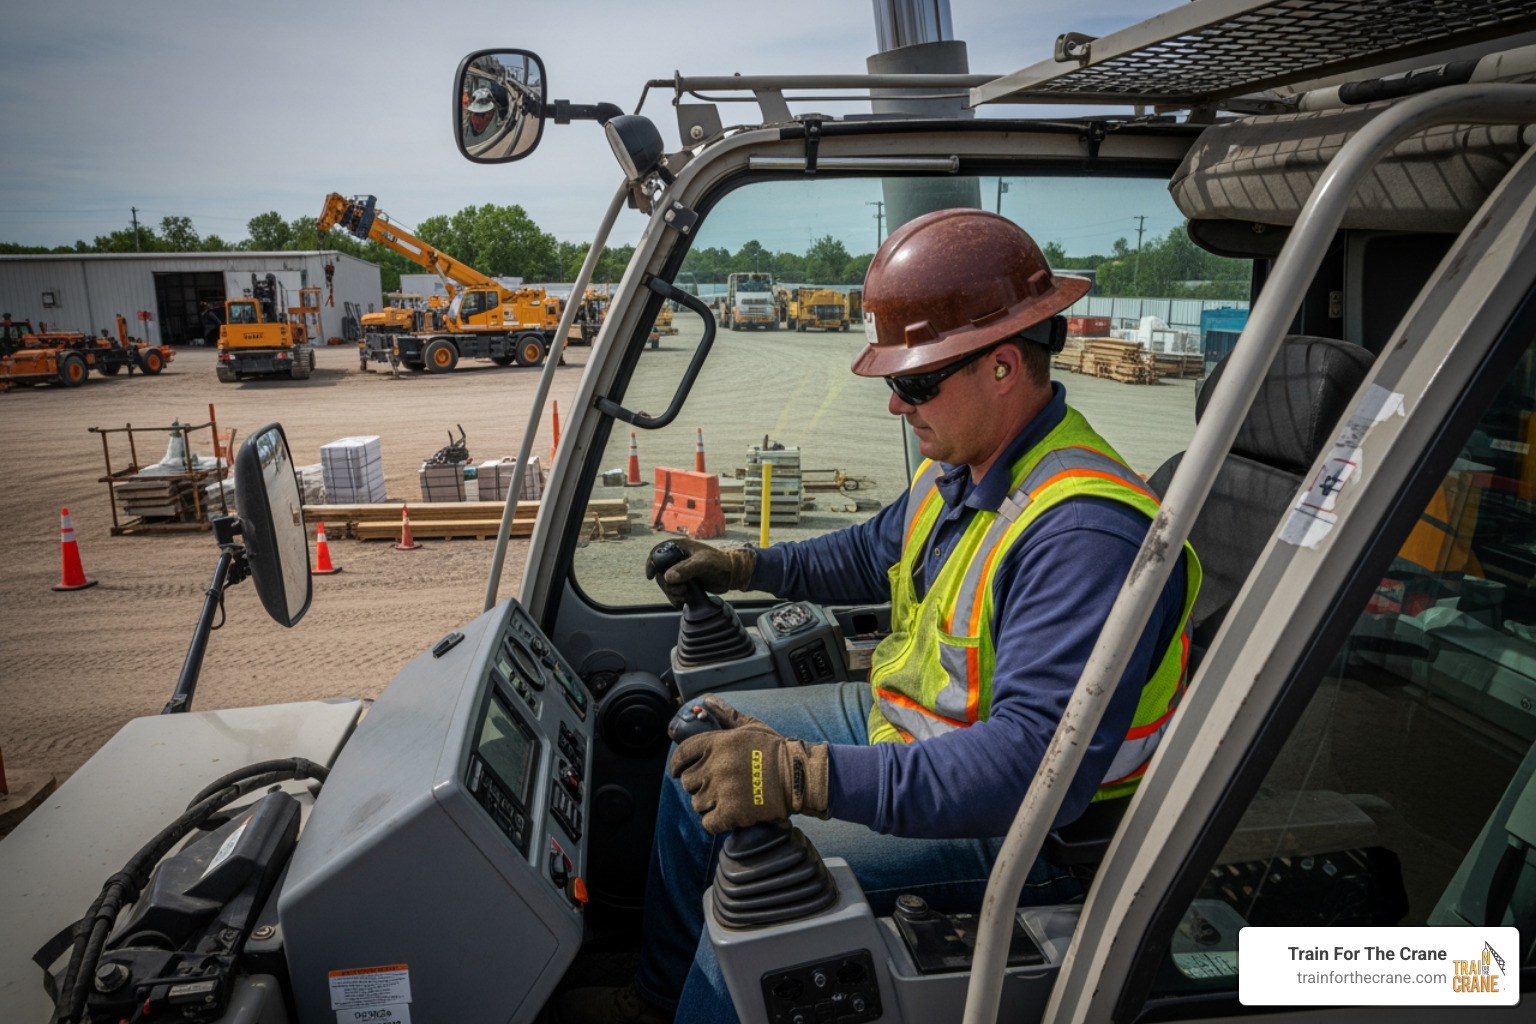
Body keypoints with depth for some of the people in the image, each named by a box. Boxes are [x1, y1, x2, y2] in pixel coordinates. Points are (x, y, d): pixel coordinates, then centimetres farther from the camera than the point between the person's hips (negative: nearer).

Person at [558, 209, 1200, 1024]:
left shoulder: (1087, 533, -32)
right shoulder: (960, 465, -1)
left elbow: (1038, 763, -39)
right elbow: (881, 550, 20)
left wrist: (806, 776, -43)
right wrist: (745, 568, 14)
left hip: (1013, 825, -9)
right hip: (908, 722, 10)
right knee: (709, 738, 13)